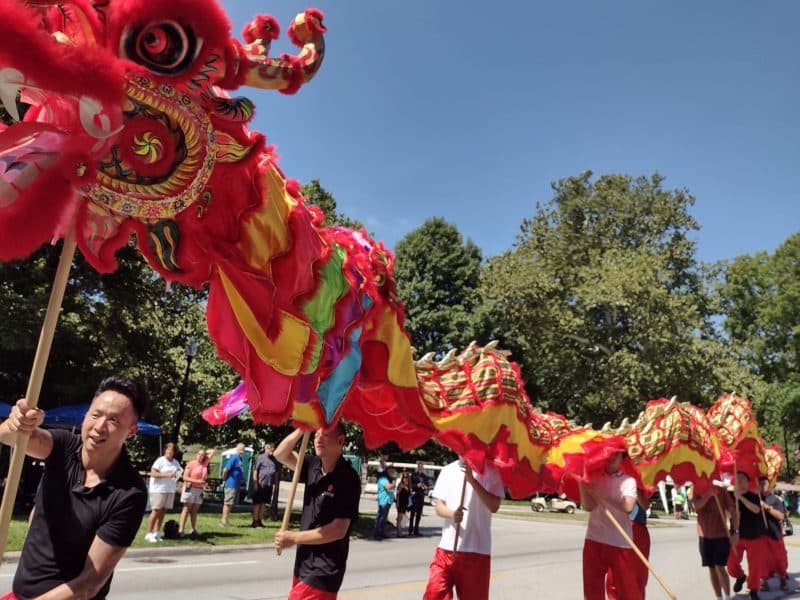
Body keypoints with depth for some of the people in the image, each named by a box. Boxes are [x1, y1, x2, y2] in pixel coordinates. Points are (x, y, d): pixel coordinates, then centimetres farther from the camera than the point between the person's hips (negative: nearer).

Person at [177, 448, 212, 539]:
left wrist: (204, 452, 12)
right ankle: (180, 530, -6)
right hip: (190, 488, -4)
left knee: (194, 511, 5)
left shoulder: (204, 464, 10)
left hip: (200, 490, 5)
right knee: (186, 509, -5)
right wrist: (197, 481, -15)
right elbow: (185, 477, -8)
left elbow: (212, 452, 17)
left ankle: (194, 530, 7)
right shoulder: (191, 464, -4)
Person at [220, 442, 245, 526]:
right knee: (228, 503, -3)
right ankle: (224, 520, 3)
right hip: (231, 485, -9)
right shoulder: (234, 457, -16)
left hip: (236, 485, 9)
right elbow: (225, 469, -21)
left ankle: (225, 520, 22)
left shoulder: (240, 458, 12)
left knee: (230, 503, 14)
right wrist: (225, 479, -10)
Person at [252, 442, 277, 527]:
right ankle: (255, 521, 6)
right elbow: (255, 470, -8)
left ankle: (260, 521, 20)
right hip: (260, 484, -6)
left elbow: (276, 472, 18)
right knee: (257, 503, 1)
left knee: (263, 503, 12)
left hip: (269, 485, 6)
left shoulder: (274, 460, 12)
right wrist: (255, 483, -12)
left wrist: (275, 482, 13)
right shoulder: (261, 458, -6)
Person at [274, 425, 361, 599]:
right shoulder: (314, 466, 3)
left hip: (324, 570, -7)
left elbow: (338, 530, -20)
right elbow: (280, 455, 3)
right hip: (304, 564, 7)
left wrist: (294, 538, -16)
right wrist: (302, 429, -13)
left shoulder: (348, 478, -18)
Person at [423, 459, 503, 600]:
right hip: (446, 547, 3)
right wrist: (452, 514, -17)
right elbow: (439, 506, 6)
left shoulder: (490, 471, -3)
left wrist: (472, 479, -25)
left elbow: (494, 506, -15)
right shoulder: (448, 470, 7)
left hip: (477, 550, -2)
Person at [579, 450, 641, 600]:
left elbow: (628, 507, -19)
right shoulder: (594, 478, 7)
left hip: (620, 543, -3)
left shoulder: (628, 480, -2)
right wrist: (581, 481, -14)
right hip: (594, 541, 3)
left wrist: (601, 496, -22)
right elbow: (588, 506, -5)